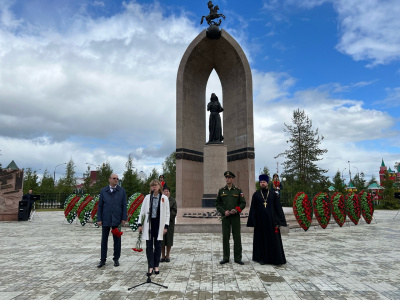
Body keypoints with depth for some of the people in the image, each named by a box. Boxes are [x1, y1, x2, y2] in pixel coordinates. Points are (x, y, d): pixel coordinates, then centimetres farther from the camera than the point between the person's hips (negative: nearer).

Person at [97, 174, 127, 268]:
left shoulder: (122, 190, 2)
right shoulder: (103, 191, 4)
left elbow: (124, 205, 0)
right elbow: (100, 206, 4)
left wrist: (124, 218, -6)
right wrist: (99, 219, -1)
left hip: (117, 219, -1)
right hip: (106, 219, 1)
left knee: (117, 240, 7)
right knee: (104, 240, 9)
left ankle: (116, 259, 21)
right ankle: (103, 260, 21)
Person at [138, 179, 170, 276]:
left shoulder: (164, 198, -2)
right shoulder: (147, 197, 3)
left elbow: (167, 213, 0)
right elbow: (142, 211, 5)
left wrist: (166, 226, -5)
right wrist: (140, 224, 0)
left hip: (159, 223, -1)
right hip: (149, 223, 1)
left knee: (158, 245, 7)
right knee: (149, 245, 3)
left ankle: (156, 266, 20)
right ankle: (150, 267, 11)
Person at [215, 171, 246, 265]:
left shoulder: (238, 190, 3)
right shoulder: (221, 190, 6)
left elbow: (243, 203, 3)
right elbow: (217, 204, 6)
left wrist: (236, 210, -14)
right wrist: (224, 211, -9)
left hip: (235, 217, -1)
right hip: (225, 217, 1)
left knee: (237, 237, 2)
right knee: (225, 237, 4)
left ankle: (237, 258, 13)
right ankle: (226, 258, 15)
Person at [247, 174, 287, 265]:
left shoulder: (273, 194, 4)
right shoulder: (256, 195, 4)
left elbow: (278, 208, 3)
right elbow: (253, 209, 3)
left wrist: (278, 221, -5)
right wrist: (252, 222, -4)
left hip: (271, 220, 0)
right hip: (260, 221, 0)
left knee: (273, 239, 3)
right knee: (261, 239, 6)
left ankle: (275, 258, 13)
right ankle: (262, 258, 16)